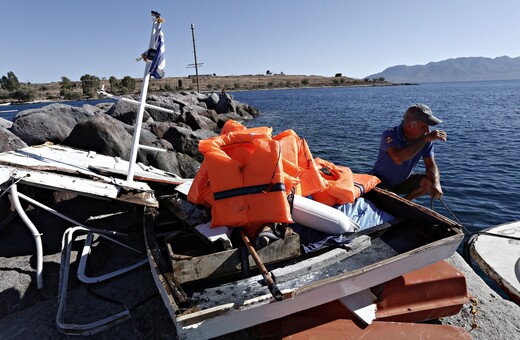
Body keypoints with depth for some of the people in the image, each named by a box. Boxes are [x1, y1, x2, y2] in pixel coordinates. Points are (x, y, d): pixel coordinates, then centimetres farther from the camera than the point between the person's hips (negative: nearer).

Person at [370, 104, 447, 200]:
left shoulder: (426, 140, -10)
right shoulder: (390, 135, -27)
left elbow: (431, 165, -8)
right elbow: (398, 159, -46)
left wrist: (436, 184, -29)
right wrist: (425, 139, -42)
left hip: (403, 181, 6)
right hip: (380, 182, -6)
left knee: (430, 182, -16)